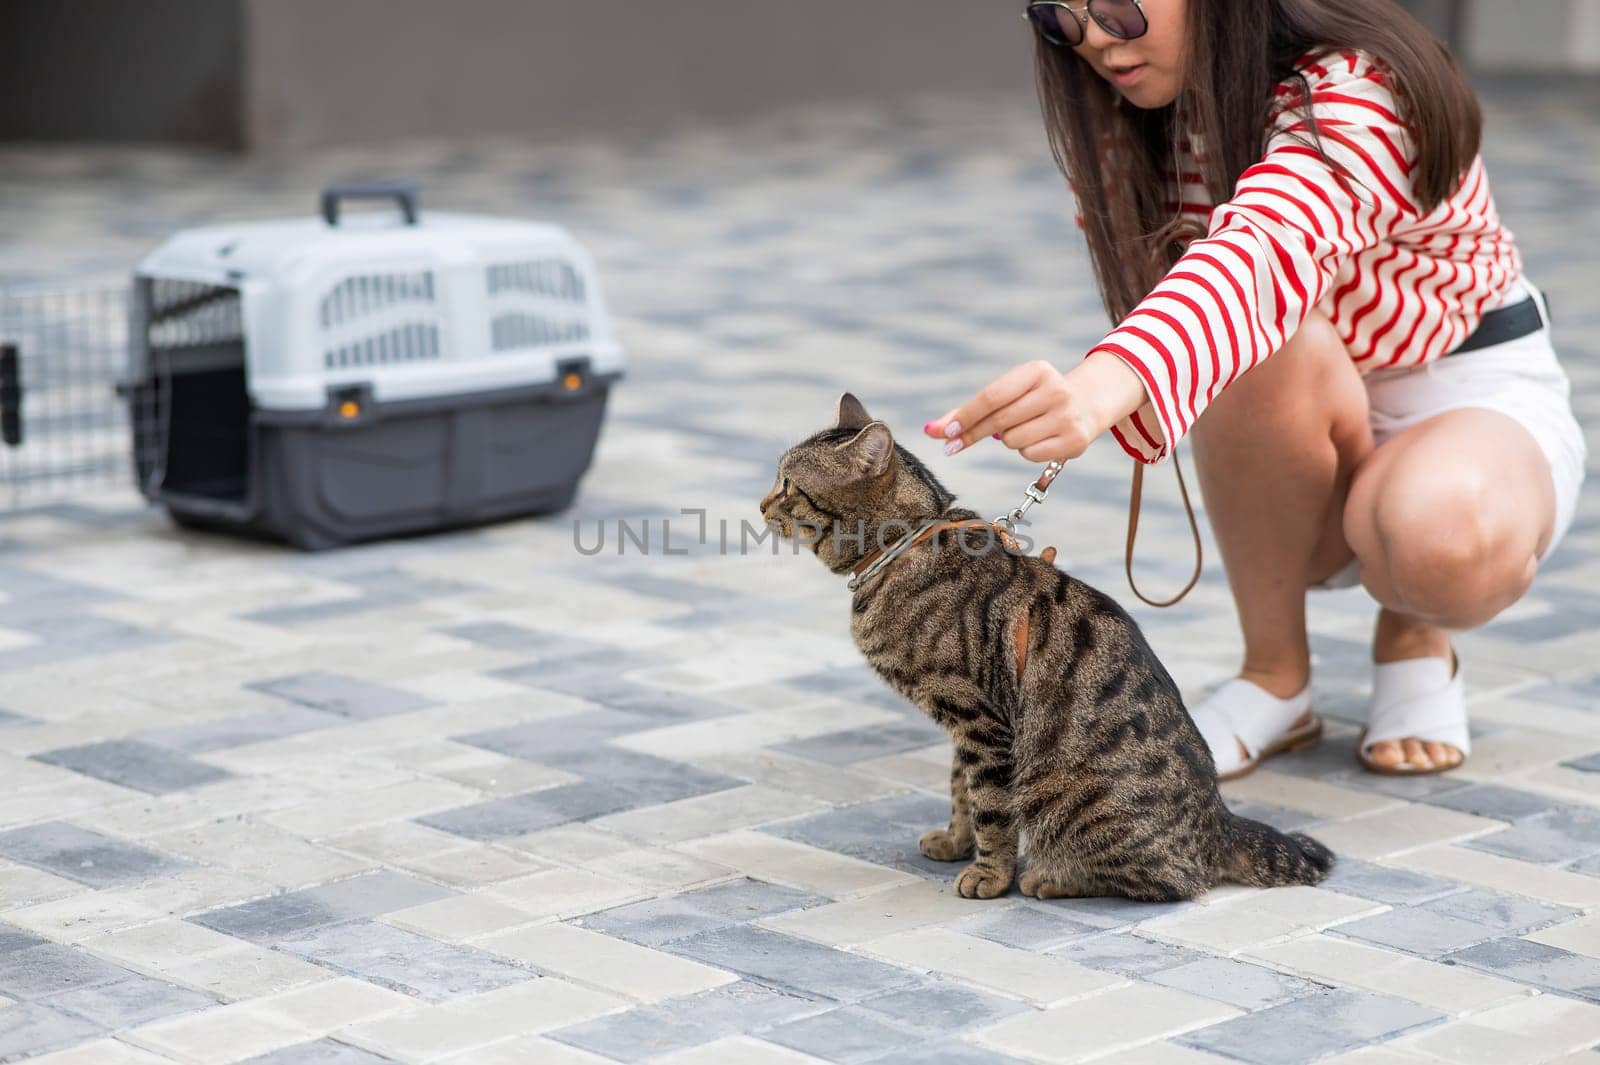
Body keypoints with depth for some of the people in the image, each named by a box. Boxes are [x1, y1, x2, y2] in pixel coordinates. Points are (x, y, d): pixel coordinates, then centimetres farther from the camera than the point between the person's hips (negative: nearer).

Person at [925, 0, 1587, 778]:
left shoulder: (1356, 91, -27)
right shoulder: (1139, 119, -3)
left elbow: (1269, 249, -47)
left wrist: (1105, 384, -67)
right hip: (1308, 468, 5)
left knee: (1451, 539, -41)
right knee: (1267, 352, -32)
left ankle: (1413, 637, -2)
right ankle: (1274, 675, -12)